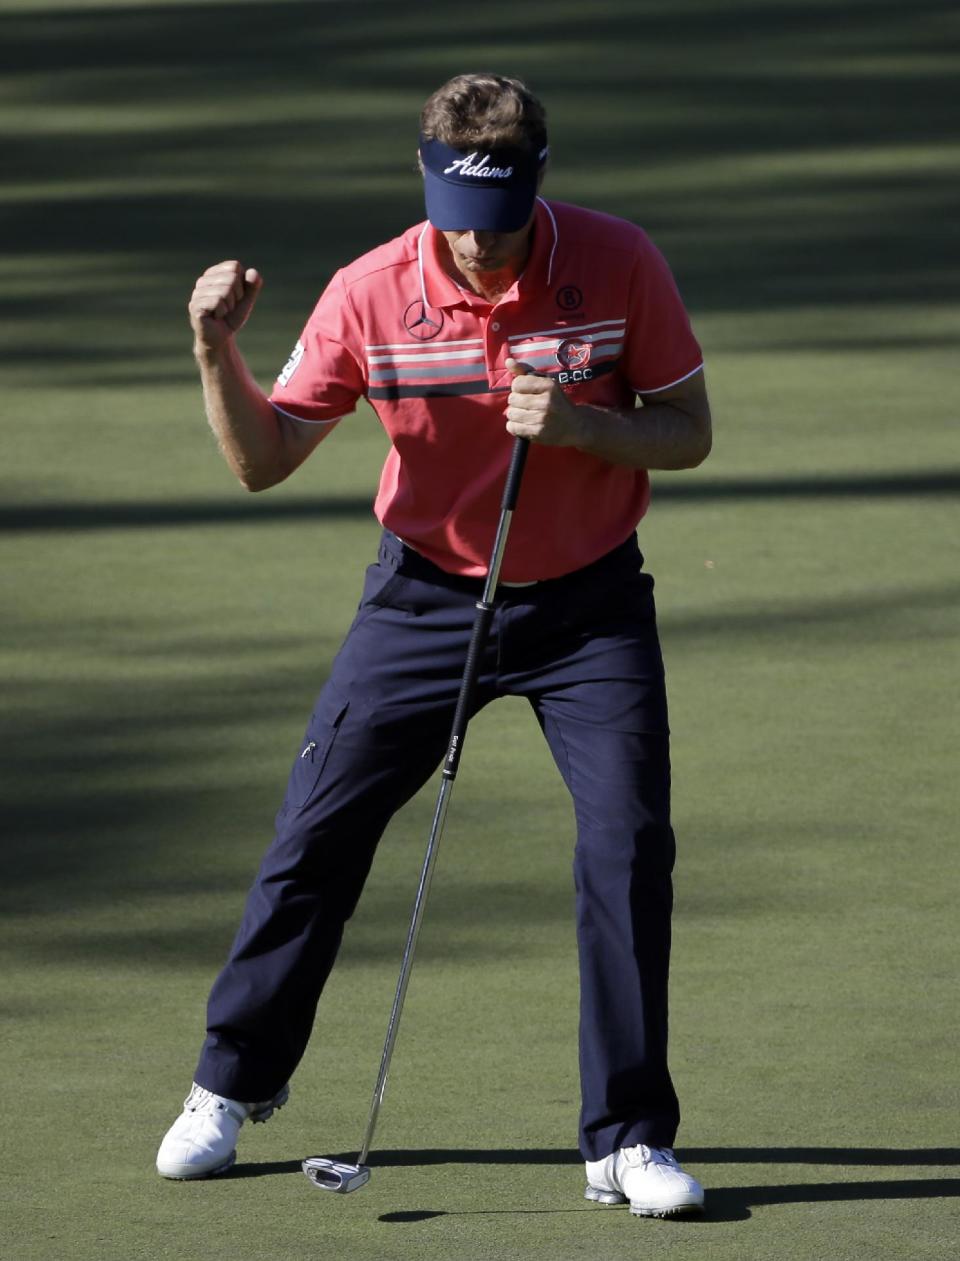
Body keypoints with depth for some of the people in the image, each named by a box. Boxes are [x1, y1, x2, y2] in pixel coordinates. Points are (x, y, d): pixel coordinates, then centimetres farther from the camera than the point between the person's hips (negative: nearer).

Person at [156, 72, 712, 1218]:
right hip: (426, 594, 1)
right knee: (317, 827, 1)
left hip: (588, 598, -1)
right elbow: (264, 461, -9)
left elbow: (688, 433, -7)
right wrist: (216, 354, -26)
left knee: (629, 841, -12)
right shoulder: (371, 294, -14)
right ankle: (234, 1083, 22)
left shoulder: (619, 265, -16)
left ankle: (629, 1141, -2)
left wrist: (577, 426, -26)